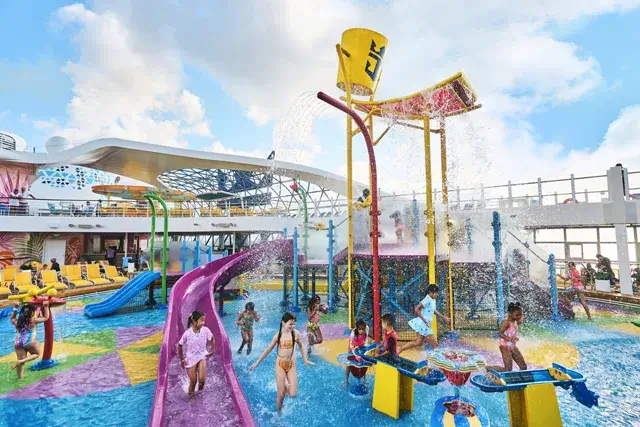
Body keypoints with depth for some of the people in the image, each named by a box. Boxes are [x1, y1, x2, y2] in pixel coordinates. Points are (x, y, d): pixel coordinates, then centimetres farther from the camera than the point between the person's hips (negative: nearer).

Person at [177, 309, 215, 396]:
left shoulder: (205, 330, -19)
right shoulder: (187, 333, -23)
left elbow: (212, 339, 2)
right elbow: (180, 345, -7)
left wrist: (212, 351, 1)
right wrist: (182, 360, -1)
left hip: (202, 356, 1)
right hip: (191, 358, -1)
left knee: (202, 379, -11)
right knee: (193, 382, 6)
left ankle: (200, 393, 23)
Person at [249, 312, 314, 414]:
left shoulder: (296, 333, -9)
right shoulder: (278, 335, -10)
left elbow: (301, 346, 9)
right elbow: (268, 349, 2)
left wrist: (305, 360, 13)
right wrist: (257, 362, 4)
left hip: (292, 365, 1)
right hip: (280, 365, -1)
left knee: (293, 394, -4)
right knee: (281, 394, 4)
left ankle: (286, 385, 28)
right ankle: (279, 413, 31)